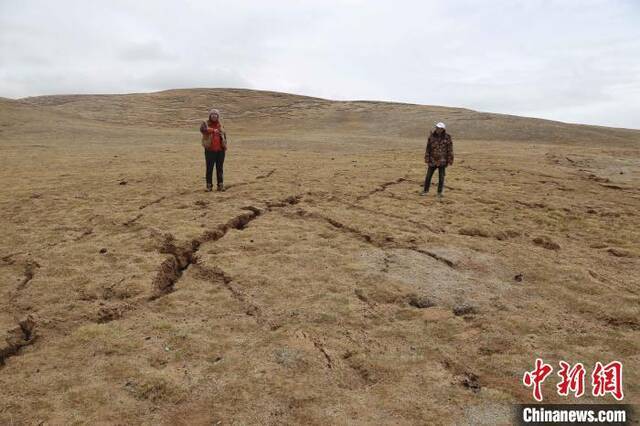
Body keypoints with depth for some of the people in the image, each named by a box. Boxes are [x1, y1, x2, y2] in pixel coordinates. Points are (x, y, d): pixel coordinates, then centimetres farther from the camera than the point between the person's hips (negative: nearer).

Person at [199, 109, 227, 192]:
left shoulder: (220, 125, 13)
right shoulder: (205, 123, 2)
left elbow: (224, 135, 22)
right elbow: (202, 129, -21)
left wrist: (225, 145, 10)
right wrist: (213, 130, -30)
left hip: (220, 150, 3)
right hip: (210, 150, -3)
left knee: (220, 168, 7)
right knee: (209, 169, 0)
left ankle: (220, 185, 13)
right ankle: (209, 185, 7)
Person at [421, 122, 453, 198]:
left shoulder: (447, 137, -6)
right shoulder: (432, 136, -1)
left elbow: (450, 150, -4)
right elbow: (428, 148, 2)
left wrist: (449, 161, -7)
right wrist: (427, 159, -1)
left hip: (442, 161, -2)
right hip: (432, 160, 2)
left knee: (441, 177, 6)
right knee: (428, 176, 9)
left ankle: (440, 192, 18)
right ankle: (425, 190, 24)